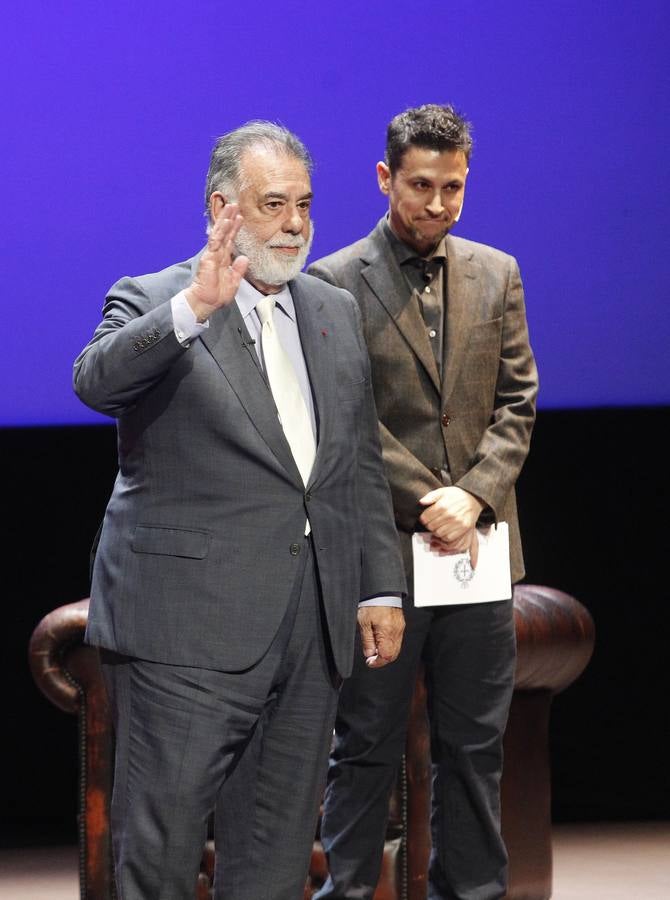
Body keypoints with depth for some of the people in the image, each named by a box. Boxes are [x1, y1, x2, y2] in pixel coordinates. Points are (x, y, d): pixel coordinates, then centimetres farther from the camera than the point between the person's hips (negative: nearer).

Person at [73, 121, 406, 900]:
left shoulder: (336, 314, 15)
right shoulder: (152, 305, -3)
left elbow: (362, 464, 18)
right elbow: (95, 381, -24)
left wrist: (382, 586, 13)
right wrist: (193, 308, -37)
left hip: (310, 628, 6)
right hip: (190, 626, -5)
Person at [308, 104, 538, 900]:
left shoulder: (496, 275, 10)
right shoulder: (336, 283, -3)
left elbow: (517, 403, 7)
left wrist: (473, 496, -8)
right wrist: (425, 504, -14)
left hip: (478, 544, 4)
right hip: (381, 550, -4)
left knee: (474, 744, 9)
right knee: (366, 746, 2)